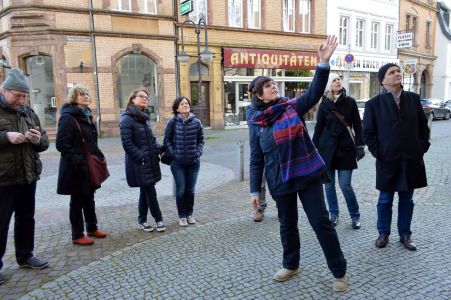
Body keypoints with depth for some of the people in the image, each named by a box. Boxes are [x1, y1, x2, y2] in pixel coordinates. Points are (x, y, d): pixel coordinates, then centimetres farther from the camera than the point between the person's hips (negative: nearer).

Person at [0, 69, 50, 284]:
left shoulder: (28, 112, 10)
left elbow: (44, 142, 12)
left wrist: (39, 139, -10)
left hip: (28, 177, 5)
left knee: (26, 219, 16)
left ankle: (25, 256, 32)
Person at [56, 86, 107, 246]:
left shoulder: (86, 115, 13)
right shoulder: (67, 117, -13)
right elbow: (62, 144, -20)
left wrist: (99, 155, 8)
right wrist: (78, 161, -23)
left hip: (90, 166, 8)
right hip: (76, 168, -8)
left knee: (89, 198, 18)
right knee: (77, 200, 4)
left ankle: (92, 228, 32)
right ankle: (77, 235, 17)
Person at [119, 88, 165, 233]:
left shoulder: (144, 117, 12)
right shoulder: (127, 119, -12)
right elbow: (127, 143, -17)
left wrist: (158, 148, 4)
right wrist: (141, 157, -19)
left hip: (150, 161, 8)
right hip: (138, 163, -8)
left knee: (145, 191, 14)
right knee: (150, 191, -2)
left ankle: (142, 221, 26)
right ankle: (158, 219, 14)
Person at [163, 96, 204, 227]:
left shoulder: (196, 122, -1)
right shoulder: (172, 122, -5)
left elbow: (201, 139, 7)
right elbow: (167, 140, 1)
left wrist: (198, 152, -5)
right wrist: (173, 154, -8)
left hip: (193, 162, 2)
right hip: (178, 162, -2)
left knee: (190, 190, 10)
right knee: (181, 190, 2)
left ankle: (189, 214, 28)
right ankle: (182, 216, 20)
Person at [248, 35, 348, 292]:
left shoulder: (293, 106, 0)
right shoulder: (256, 123, 0)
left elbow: (315, 92, -17)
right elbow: (256, 160, 3)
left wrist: (324, 63, -30)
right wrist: (255, 190, 2)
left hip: (307, 173, -1)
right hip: (280, 180, 1)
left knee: (321, 222, 2)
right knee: (287, 224, 16)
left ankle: (340, 271, 19)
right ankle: (291, 265, 39)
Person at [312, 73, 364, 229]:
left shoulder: (350, 102, 1)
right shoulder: (324, 104, 3)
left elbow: (357, 125, 4)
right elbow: (318, 127, 7)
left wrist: (360, 145, -2)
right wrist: (314, 148, 4)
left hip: (346, 148, -1)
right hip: (327, 148, 2)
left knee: (345, 184, -4)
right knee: (329, 184, 6)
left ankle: (355, 215, 15)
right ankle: (333, 213, 23)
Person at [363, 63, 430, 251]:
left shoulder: (414, 98, 5)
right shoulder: (374, 104, -5)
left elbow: (423, 125, 12)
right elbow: (368, 132, -2)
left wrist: (422, 147, 3)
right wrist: (377, 153, -8)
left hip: (411, 160, 3)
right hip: (387, 161, -3)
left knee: (407, 199, 12)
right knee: (385, 200, 9)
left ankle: (405, 235, 27)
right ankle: (383, 234, 25)